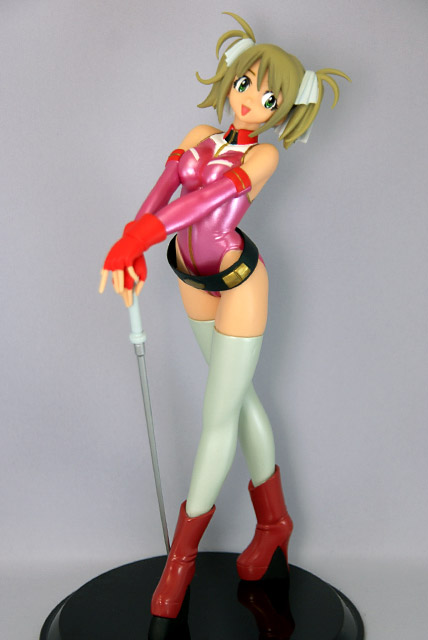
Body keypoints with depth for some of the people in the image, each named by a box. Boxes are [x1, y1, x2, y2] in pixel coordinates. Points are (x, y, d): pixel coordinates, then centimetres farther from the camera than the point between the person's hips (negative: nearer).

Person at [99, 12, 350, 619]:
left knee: (219, 415, -3)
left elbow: (214, 194, -30)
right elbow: (163, 189, -13)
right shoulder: (199, 136, 1)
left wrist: (139, 235, -42)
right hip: (194, 277, 6)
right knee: (239, 396, 16)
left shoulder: (265, 155, -14)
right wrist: (131, 246, -32)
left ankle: (182, 552, 11)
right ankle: (273, 519, 34)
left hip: (239, 279, -6)